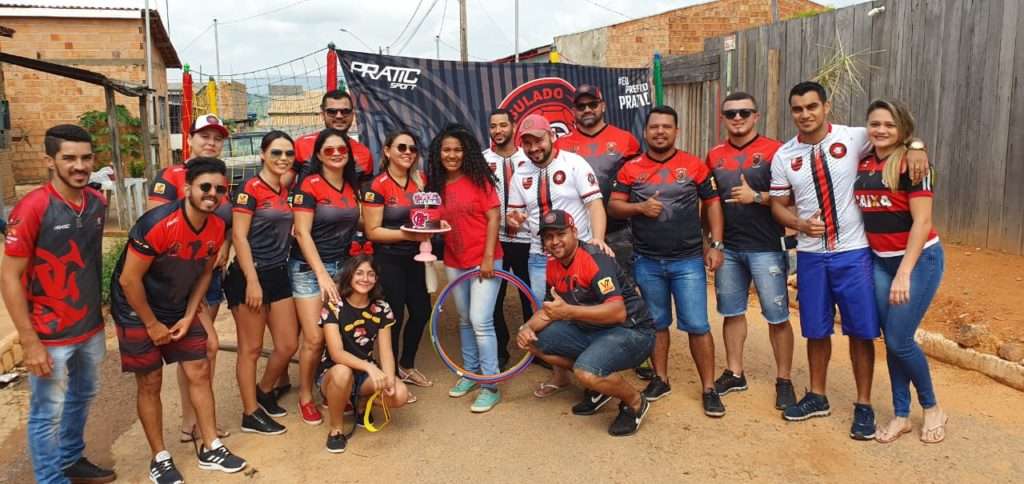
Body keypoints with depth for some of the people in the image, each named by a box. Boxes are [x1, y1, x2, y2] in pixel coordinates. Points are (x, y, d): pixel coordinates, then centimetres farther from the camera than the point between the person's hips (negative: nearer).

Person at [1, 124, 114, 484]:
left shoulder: (97, 203, 0)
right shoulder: (32, 207, -18)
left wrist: (98, 311, 15)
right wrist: (30, 343, -18)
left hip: (91, 327, 7)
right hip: (50, 334, -7)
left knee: (83, 396, 23)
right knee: (48, 413, 7)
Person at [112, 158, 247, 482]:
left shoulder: (216, 228, -9)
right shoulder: (157, 224, -28)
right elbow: (128, 280, -23)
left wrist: (188, 316, 0)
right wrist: (152, 325, -15)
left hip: (178, 309, 6)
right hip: (137, 311, -6)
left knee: (200, 372, 5)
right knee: (150, 383, 2)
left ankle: (210, 449, 18)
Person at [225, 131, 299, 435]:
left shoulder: (284, 190, 11)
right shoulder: (250, 188, -10)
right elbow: (239, 236, -15)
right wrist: (252, 281, -19)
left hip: (279, 273, 7)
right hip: (250, 275, -7)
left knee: (288, 345, 10)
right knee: (251, 348, 4)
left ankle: (265, 391, 35)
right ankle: (251, 415, 17)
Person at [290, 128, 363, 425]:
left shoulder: (352, 186, 7)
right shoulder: (309, 185, -11)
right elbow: (302, 233, -14)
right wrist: (322, 274, -18)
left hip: (342, 266, 5)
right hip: (309, 268, -5)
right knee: (315, 339, -6)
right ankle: (305, 397, 14)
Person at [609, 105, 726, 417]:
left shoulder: (694, 166, -1)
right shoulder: (631, 168, 2)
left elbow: (712, 204, 4)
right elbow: (614, 206, 2)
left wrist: (716, 245, -3)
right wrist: (640, 207, -17)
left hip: (688, 261, -2)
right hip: (647, 262, 2)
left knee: (697, 326, -1)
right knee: (656, 324, 14)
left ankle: (709, 388, 11)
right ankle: (661, 379, 29)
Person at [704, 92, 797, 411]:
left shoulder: (774, 150, -6)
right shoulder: (714, 156, 7)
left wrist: (756, 197, -18)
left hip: (766, 248, -4)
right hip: (728, 248, 5)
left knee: (777, 316, 2)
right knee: (732, 312, 13)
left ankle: (783, 379, 16)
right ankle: (734, 373, 26)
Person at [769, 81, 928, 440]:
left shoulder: (853, 138, -5)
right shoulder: (784, 156, 1)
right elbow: (779, 206, 6)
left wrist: (916, 147, -15)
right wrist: (801, 224, -12)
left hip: (854, 252, -2)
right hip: (810, 255, 2)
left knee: (861, 331, 4)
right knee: (816, 330, 13)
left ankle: (863, 406, 20)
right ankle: (817, 397, 30)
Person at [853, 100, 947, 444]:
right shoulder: (863, 165, 4)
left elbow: (922, 222, -18)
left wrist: (904, 273, -23)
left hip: (919, 259, -6)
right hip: (880, 261, 6)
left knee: (899, 340, -5)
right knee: (891, 340, 8)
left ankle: (932, 408, 19)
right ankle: (901, 415, 22)